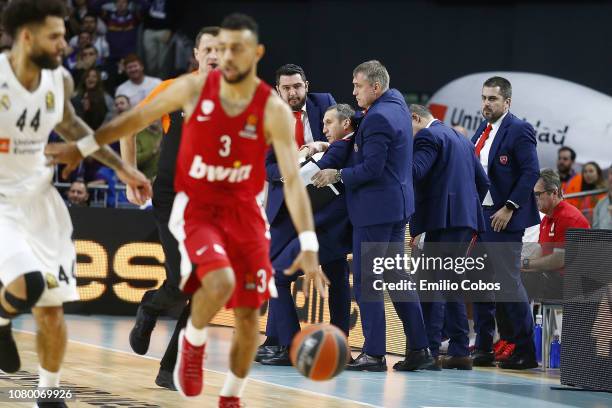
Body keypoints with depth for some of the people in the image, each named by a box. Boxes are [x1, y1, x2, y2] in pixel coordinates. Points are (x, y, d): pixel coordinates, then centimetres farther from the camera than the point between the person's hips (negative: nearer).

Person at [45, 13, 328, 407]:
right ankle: (193, 342, 2)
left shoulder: (274, 110, -14)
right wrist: (82, 148, 5)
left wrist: (309, 247, -29)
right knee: (219, 282, -30)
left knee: (248, 317, 2)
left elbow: (293, 180, -19)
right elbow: (137, 118, 4)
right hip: (195, 207, -1)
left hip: (244, 212, 1)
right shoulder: (194, 88, -10)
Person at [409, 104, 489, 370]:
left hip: (443, 219, -9)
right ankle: (459, 351, 11)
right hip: (466, 219, 9)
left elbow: (414, 172, -20)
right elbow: (483, 182, 24)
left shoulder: (427, 136, -5)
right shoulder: (461, 139, 23)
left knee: (432, 283, -10)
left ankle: (428, 350, -16)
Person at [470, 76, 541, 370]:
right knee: (481, 282, 9)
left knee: (508, 282, -8)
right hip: (478, 214, 8)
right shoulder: (482, 130, 15)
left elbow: (531, 172, -15)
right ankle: (483, 347, 15)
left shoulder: (519, 130, -9)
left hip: (503, 217, -8)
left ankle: (525, 351, -2)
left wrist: (509, 208, -18)